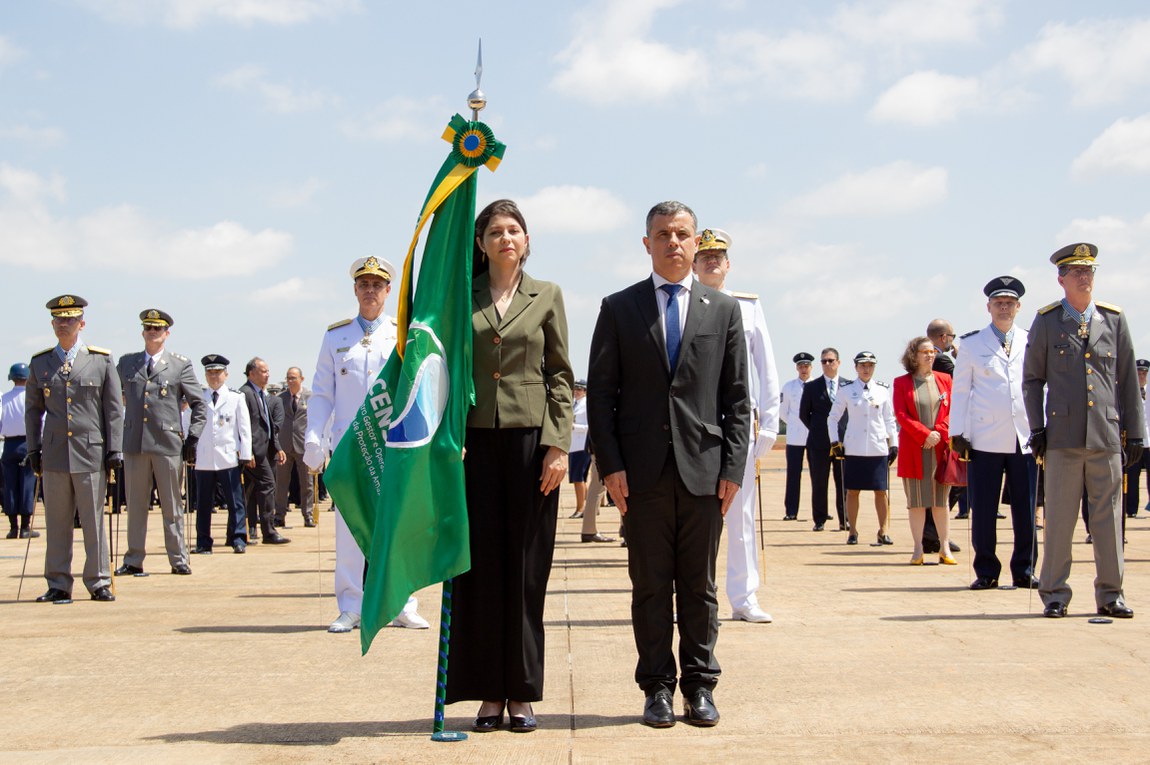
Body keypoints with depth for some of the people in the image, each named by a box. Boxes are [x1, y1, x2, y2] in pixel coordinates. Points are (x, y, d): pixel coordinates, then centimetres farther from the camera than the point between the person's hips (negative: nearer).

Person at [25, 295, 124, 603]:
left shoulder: (101, 361, 5)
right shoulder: (40, 363, 10)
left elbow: (114, 410, 4)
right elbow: (33, 410, 14)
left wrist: (115, 450, -1)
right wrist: (33, 449, 7)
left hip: (91, 453, -2)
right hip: (53, 454, 2)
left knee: (94, 520, 2)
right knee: (56, 522, 5)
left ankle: (99, 583, 10)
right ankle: (58, 585, 11)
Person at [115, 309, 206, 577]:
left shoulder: (180, 365, 5)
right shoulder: (126, 363, 12)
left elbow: (199, 404, 6)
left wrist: (193, 438, -2)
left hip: (168, 444, -2)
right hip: (134, 443, 2)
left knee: (172, 505, 4)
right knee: (135, 505, 5)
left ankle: (179, 560, 10)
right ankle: (134, 561, 11)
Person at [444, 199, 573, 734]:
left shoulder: (547, 296, 8)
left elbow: (560, 375, 5)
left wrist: (559, 445, -5)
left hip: (530, 438, 0)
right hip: (475, 441, 1)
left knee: (526, 566, 1)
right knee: (480, 564, 0)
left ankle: (522, 692, 10)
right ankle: (489, 692, 9)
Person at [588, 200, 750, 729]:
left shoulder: (724, 310, 10)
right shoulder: (619, 308, 7)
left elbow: (737, 398, 8)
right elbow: (600, 392, 3)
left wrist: (733, 468, -1)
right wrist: (610, 465, -6)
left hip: (704, 469, 1)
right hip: (643, 471, -1)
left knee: (699, 586, 7)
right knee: (650, 586, 4)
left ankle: (700, 686, 16)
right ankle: (657, 688, 12)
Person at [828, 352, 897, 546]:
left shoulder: (883, 390, 8)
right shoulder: (846, 390, 4)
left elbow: (889, 419, 12)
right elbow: (833, 418, 8)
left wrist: (893, 444, 6)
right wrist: (835, 443, 2)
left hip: (878, 448, 1)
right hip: (853, 448, -1)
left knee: (881, 490, 1)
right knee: (852, 491, 2)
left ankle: (884, 531, 7)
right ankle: (853, 531, 9)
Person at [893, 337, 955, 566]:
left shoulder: (944, 379, 10)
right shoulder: (901, 383, 4)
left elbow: (951, 411, 6)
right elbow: (901, 415, -4)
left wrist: (939, 433, -10)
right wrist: (925, 434, -13)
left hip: (940, 448, 2)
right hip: (913, 450, -2)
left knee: (941, 500, 3)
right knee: (916, 501, 0)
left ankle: (944, 548, 8)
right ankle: (918, 550, 4)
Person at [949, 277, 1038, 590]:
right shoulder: (972, 344, 8)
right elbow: (960, 391, 7)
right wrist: (957, 434, 1)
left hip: (1025, 438, 2)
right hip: (985, 440, -1)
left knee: (1026, 508, 2)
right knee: (983, 509, -1)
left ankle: (1024, 571, 12)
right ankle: (986, 572, 8)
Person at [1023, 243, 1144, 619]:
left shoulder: (1114, 319, 10)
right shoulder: (1046, 321, 6)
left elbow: (1128, 380, 11)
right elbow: (1032, 378, 8)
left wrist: (1134, 432, 8)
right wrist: (1037, 428, 0)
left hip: (1107, 436, 2)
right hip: (1063, 437, -2)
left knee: (1109, 517, 4)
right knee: (1059, 518, 1)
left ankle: (1110, 594, 13)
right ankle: (1055, 594, 9)